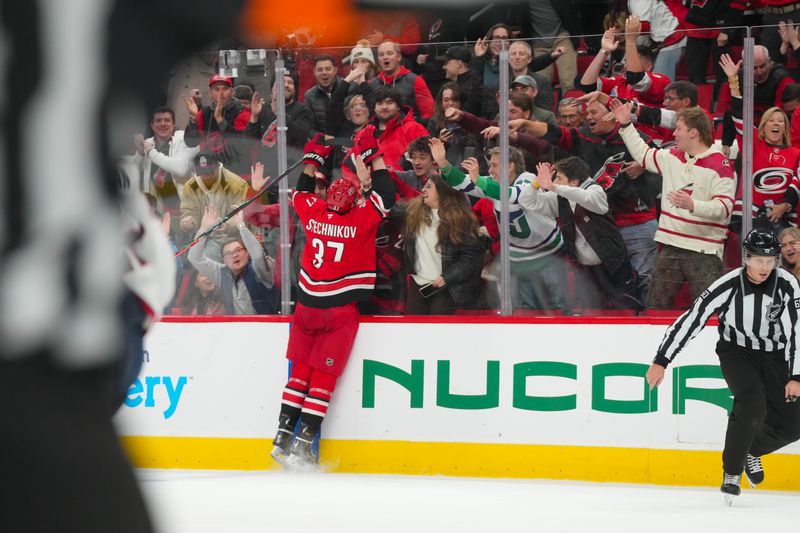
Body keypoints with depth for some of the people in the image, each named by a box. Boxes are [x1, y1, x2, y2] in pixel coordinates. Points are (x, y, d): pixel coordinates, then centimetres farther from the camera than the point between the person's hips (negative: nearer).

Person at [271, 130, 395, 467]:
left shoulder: (314, 214, -1)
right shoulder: (359, 220, -13)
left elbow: (300, 193, 20)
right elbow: (385, 195, -9)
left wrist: (313, 158, 26)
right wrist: (373, 156, -5)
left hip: (307, 305, 4)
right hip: (340, 312, -4)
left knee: (300, 371, 13)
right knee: (324, 376, 2)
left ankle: (283, 437, 9)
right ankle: (304, 443, -2)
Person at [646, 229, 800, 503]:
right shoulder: (728, 286, -21)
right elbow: (691, 319, -19)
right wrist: (661, 361, -21)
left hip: (775, 357, 3)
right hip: (737, 353, -3)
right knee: (752, 403, -30)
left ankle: (751, 450, 25)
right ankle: (732, 472, -15)